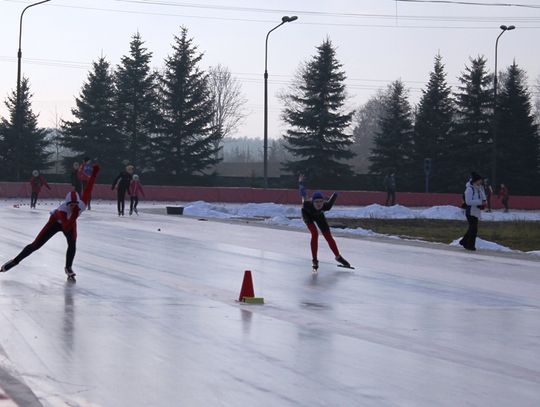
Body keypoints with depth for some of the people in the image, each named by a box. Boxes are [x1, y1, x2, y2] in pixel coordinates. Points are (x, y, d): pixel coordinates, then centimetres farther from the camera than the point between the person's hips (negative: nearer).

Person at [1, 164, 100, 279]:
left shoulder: (82, 205, -35)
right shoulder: (62, 210, -46)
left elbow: (88, 188, -29)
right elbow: (66, 228, -53)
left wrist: (94, 172, -29)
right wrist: (74, 214, -57)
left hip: (70, 222, 3)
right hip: (56, 222, -3)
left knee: (72, 244, -20)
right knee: (36, 244, -2)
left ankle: (68, 268, 3)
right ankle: (15, 261, 13)